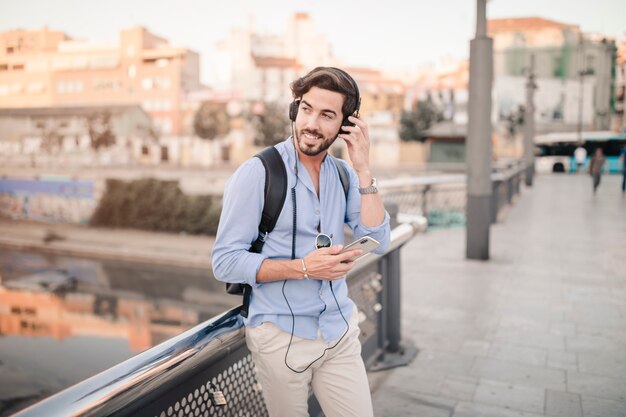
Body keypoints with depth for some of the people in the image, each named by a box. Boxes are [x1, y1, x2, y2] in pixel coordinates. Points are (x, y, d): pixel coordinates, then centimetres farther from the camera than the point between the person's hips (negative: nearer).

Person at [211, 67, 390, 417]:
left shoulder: (344, 175, 3)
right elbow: (225, 262, -14)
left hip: (340, 331, 4)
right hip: (281, 337, -4)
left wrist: (363, 169, -13)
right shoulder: (258, 173, -13)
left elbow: (378, 242, -6)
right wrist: (304, 267, -23)